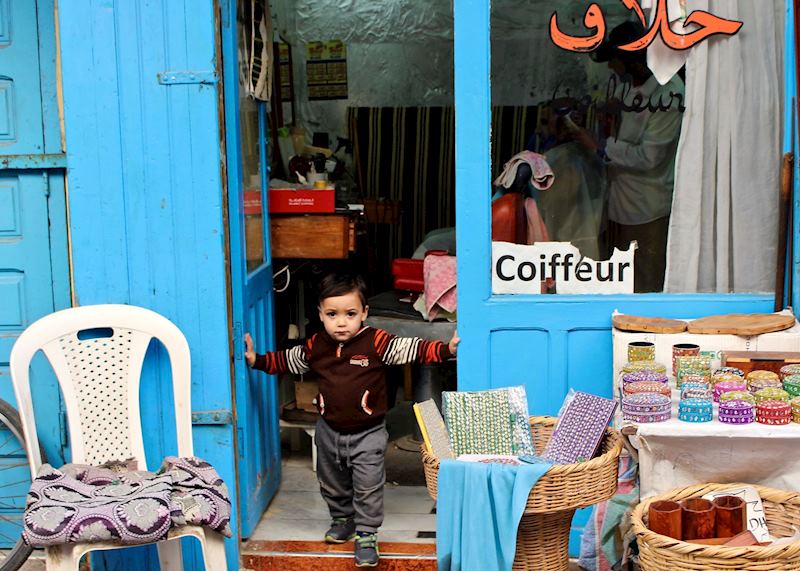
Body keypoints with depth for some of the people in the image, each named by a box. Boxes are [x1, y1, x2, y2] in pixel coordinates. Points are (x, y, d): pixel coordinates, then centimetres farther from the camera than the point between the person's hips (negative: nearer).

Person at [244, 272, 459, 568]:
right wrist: (256, 360, 9)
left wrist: (446, 349, -32)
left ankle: (366, 535, 17)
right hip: (329, 431, 4)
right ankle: (342, 519, 45)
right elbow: (287, 360, 11)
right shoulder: (315, 346, -6)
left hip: (368, 433, -4)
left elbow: (412, 350, -21)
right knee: (332, 484, 21)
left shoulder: (376, 342, -19)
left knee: (368, 487, 1)